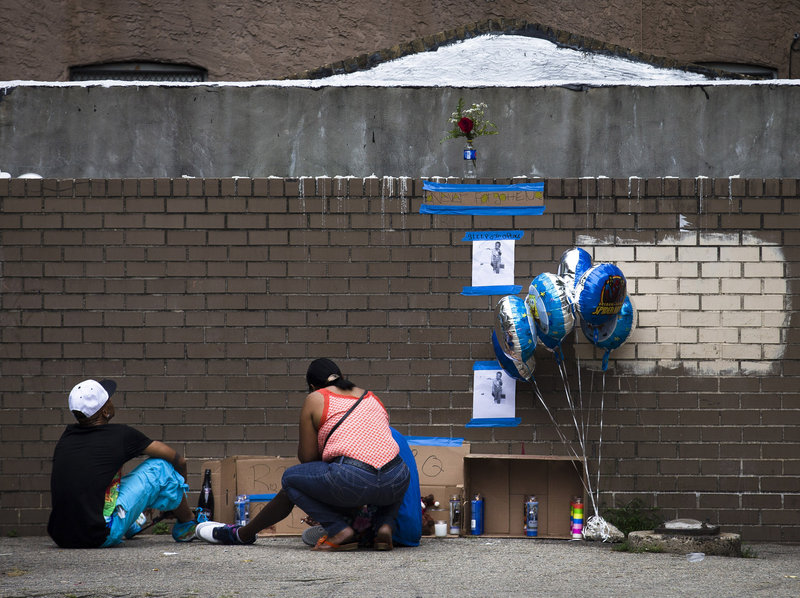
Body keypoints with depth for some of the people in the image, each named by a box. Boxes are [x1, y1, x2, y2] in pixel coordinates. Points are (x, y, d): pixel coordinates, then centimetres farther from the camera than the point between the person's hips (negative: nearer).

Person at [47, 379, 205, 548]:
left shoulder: (67, 435, 9)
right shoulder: (121, 435, -5)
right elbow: (178, 460, 8)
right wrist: (181, 483, 32)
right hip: (100, 538, -6)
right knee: (160, 465, 7)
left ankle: (132, 526, 40)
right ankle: (187, 525, 29)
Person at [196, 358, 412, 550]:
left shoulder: (315, 399, 12)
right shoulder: (371, 397, 26)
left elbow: (307, 457, 11)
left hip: (353, 483, -4)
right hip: (398, 482, 4)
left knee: (291, 479, 21)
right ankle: (384, 526, 14)